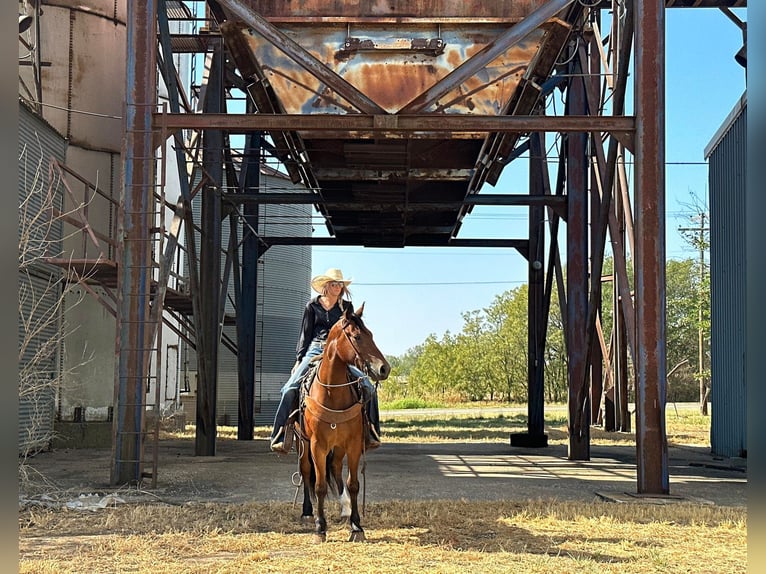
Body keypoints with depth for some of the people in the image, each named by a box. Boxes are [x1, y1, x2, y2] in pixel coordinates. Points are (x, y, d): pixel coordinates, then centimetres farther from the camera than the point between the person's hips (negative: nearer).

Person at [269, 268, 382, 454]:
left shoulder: (347, 307, 12)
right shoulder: (312, 305, 10)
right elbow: (305, 334, 10)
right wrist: (299, 359, 2)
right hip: (314, 351, -1)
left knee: (368, 386, -17)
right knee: (290, 389, -21)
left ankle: (370, 433, -6)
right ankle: (280, 437, -16)